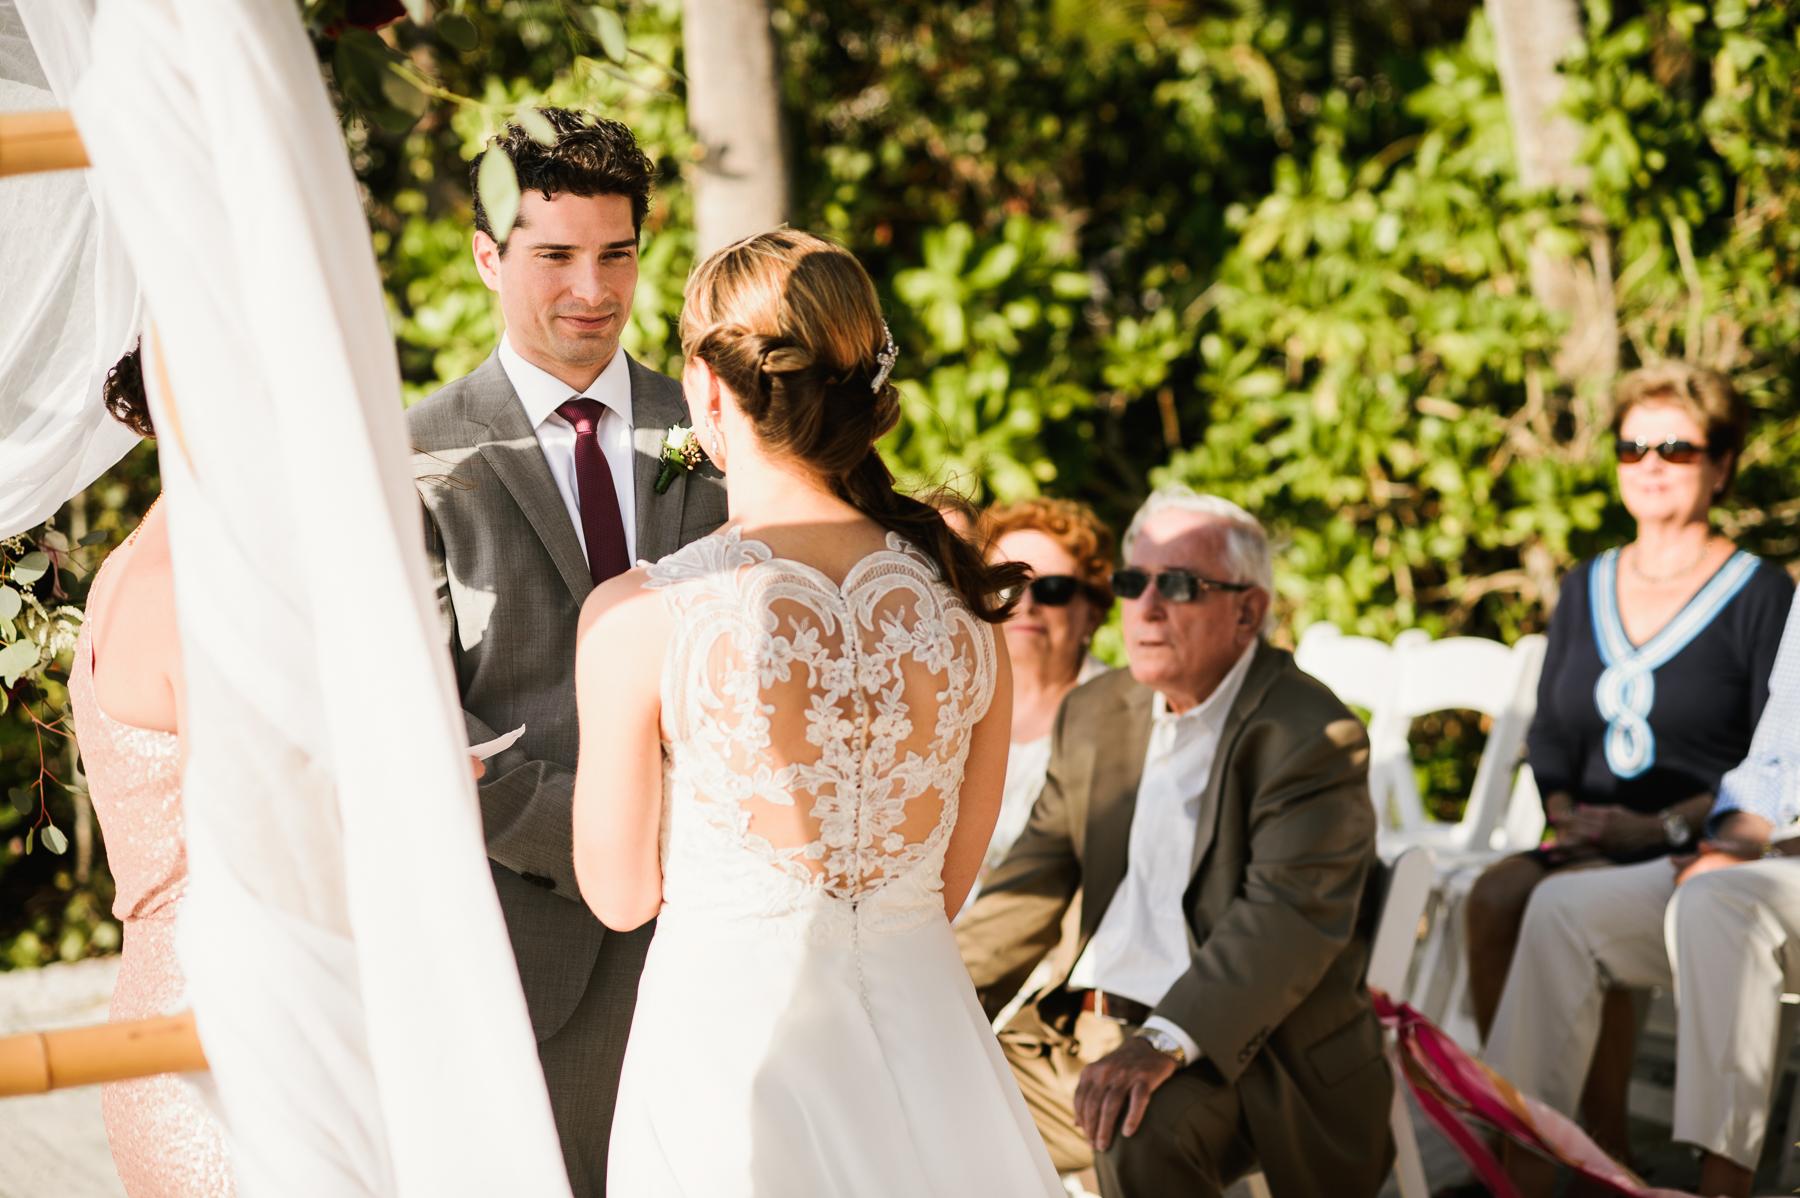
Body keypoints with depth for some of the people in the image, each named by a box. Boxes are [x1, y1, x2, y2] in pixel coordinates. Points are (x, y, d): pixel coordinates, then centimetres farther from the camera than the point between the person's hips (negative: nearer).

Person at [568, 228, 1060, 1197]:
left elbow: (621, 894, -2)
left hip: (730, 1046, -3)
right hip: (925, 1033, 3)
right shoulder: (962, 604, -4)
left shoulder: (637, 617, -15)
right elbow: (951, 884, 7)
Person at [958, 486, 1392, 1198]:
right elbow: (1035, 880, 16)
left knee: (1141, 1129, -36)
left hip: (1240, 1045, -7)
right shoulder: (1093, 715, 13)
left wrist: (1165, 1041, -36)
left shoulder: (1310, 736, -12)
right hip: (1086, 1031, 8)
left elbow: (1291, 915, -24)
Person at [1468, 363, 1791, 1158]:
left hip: (1702, 853, -5)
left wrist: (1660, 827, -17)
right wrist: (1566, 815, -3)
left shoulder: (1760, 595, 2)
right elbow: (1550, 736, 20)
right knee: (1493, 896, -27)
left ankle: (1602, 1153, -26)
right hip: (1593, 849, 5)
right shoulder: (1586, 590, 20)